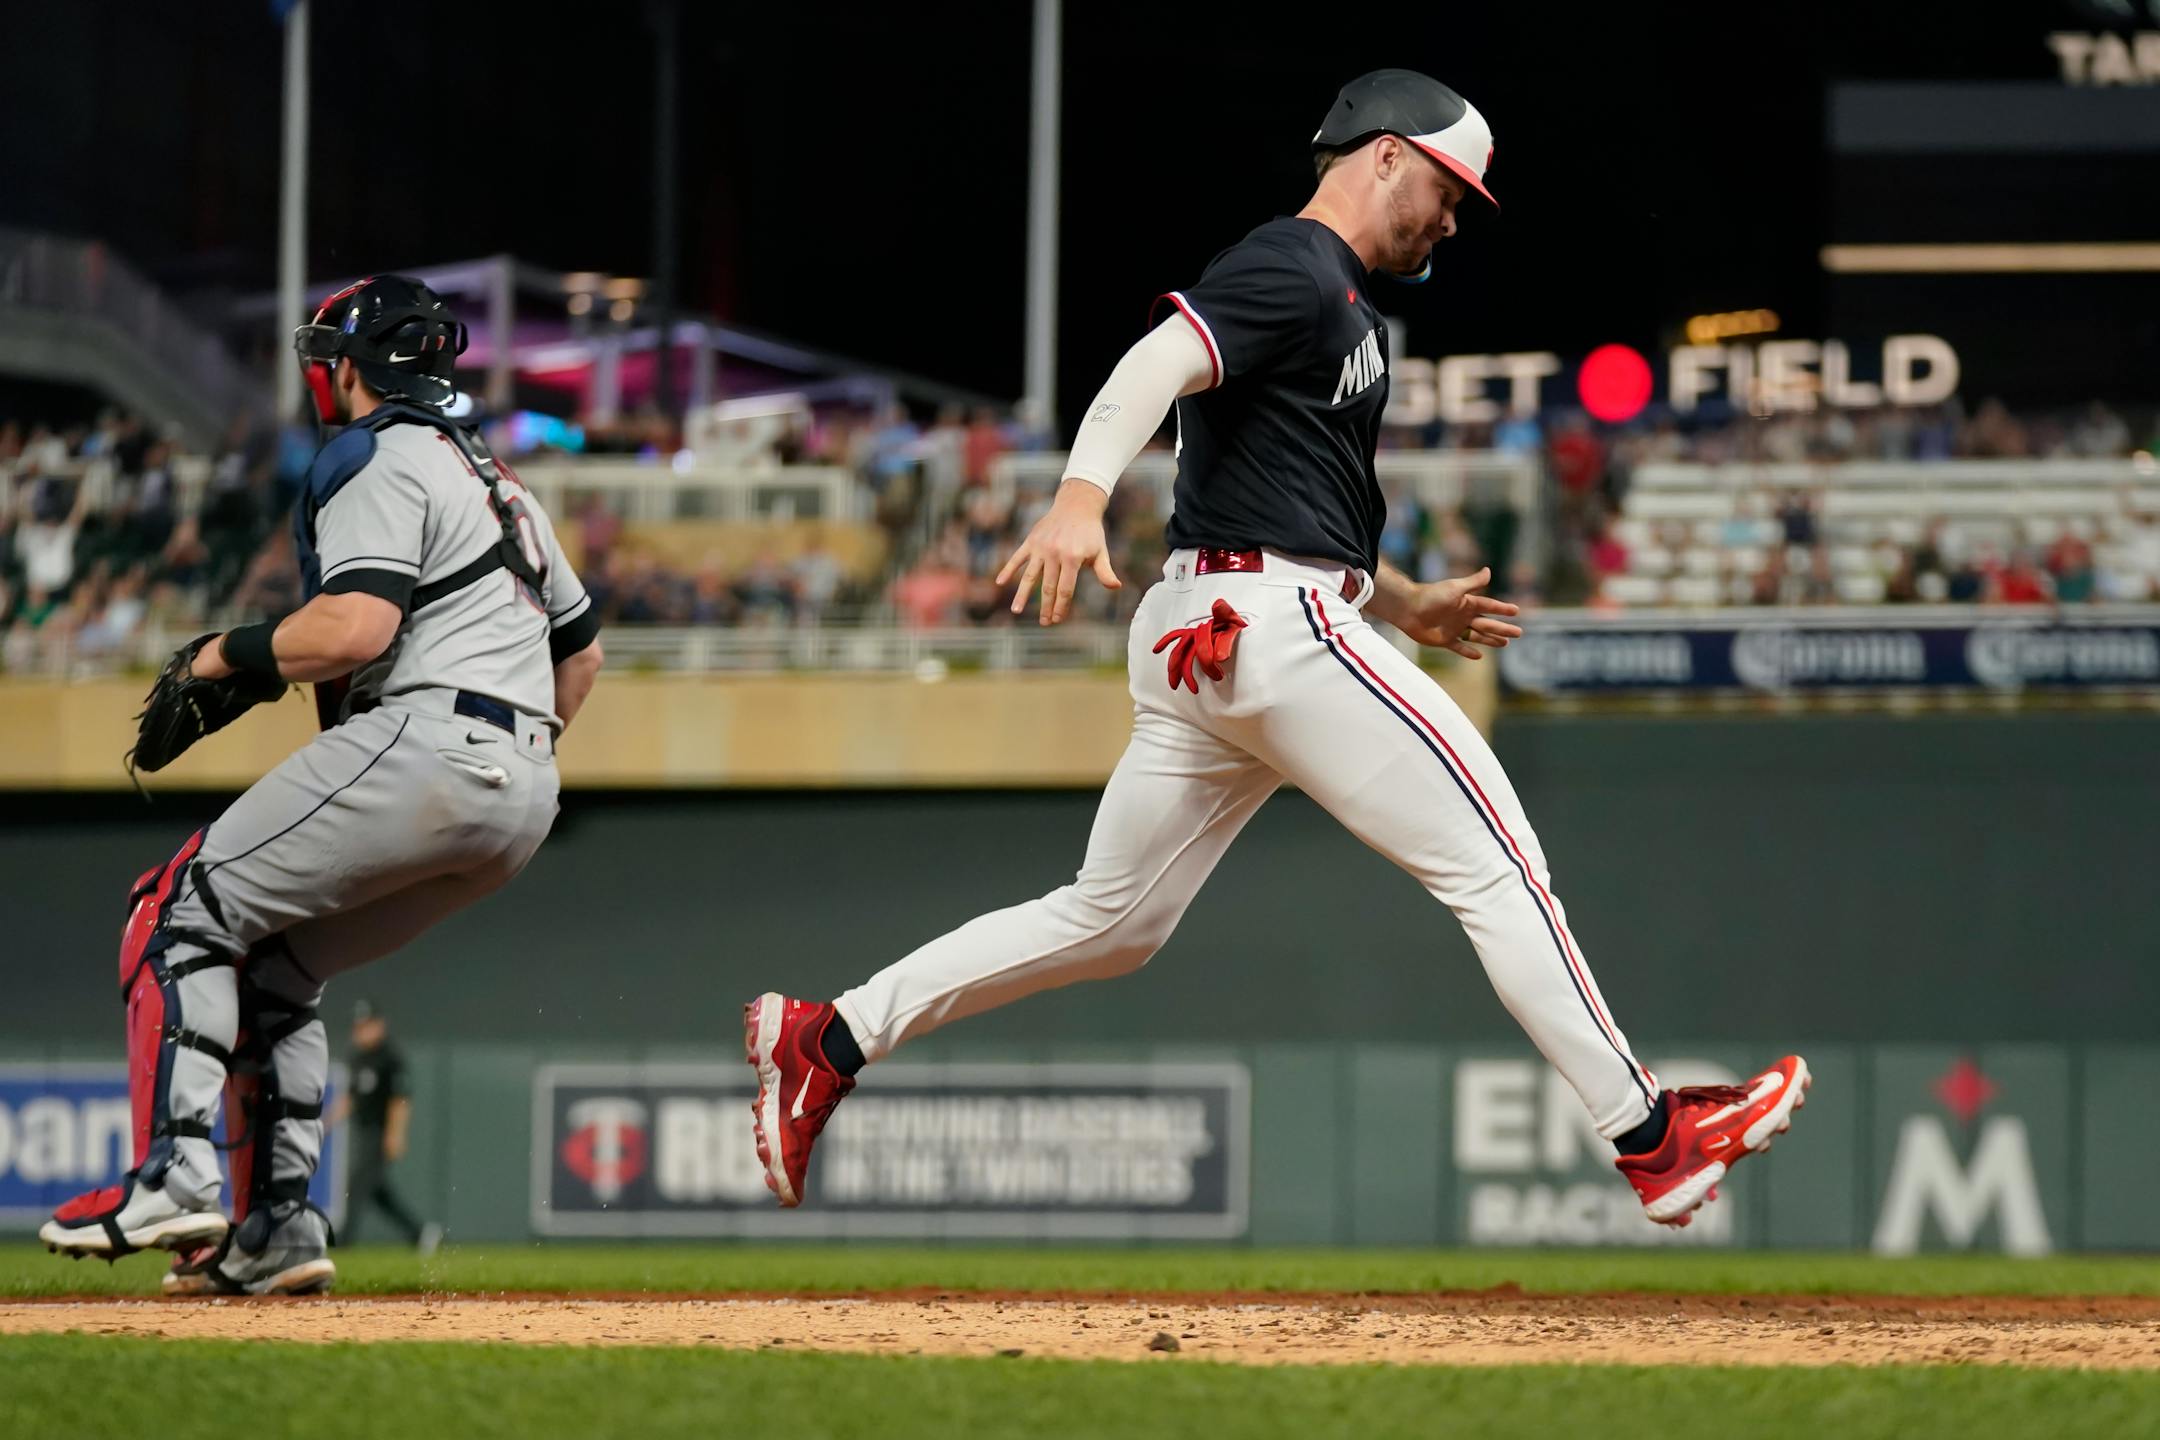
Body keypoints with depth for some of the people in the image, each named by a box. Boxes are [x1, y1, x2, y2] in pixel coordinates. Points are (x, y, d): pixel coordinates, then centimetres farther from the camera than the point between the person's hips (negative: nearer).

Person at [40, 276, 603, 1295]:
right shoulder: (494, 480, 27)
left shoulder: (376, 459, -3)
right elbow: (580, 647, 31)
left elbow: (355, 627, -18)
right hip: (524, 790, 9)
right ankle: (278, 1228, 9)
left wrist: (226, 657, -6)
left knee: (184, 912, -6)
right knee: (274, 963, 18)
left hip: (422, 738, -9)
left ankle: (173, 1174, -21)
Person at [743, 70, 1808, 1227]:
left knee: (1111, 921, 12)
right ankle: (1651, 1142, -6)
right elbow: (1155, 365, -25)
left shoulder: (1339, 305, 25)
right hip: (1274, 623, -11)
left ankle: (826, 1043, 10)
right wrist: (1082, 497, -42)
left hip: (1198, 638, 11)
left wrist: (1402, 605, 23)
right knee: (1494, 863, -7)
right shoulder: (1294, 271, -8)